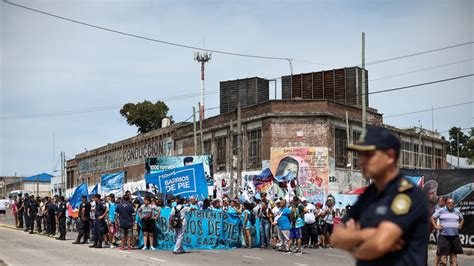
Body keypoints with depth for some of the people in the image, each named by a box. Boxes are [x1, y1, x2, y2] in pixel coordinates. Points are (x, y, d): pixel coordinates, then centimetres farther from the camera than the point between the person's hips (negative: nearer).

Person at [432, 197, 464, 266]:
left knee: (454, 252, 6)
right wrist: (436, 226, -6)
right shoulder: (441, 211, 1)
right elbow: (432, 218, 4)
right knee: (442, 252, -4)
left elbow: (462, 219, 30)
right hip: (444, 235, -4)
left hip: (455, 235, 4)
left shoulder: (457, 211, 14)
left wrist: (460, 226, 15)